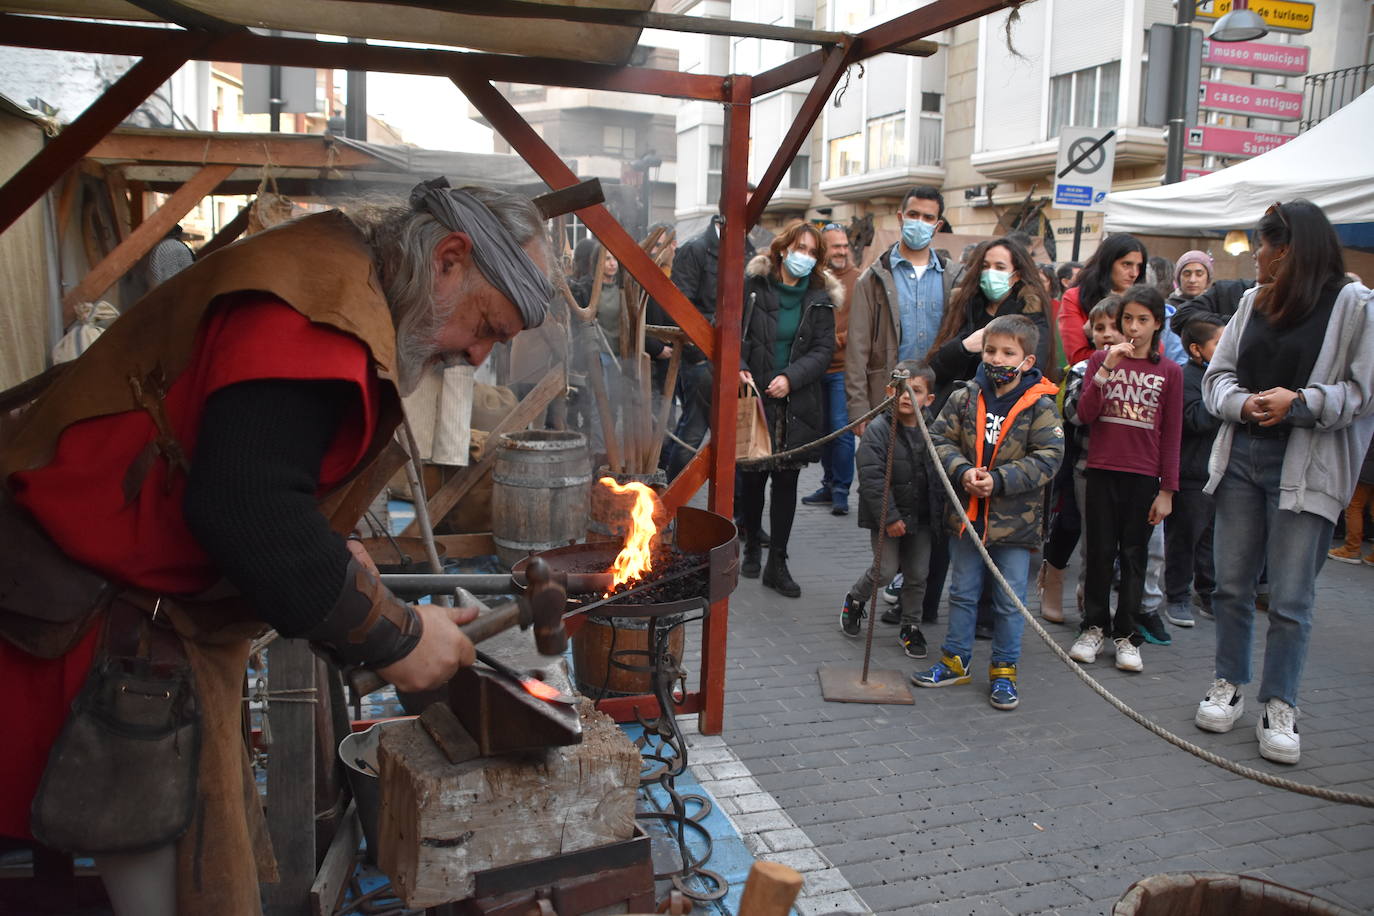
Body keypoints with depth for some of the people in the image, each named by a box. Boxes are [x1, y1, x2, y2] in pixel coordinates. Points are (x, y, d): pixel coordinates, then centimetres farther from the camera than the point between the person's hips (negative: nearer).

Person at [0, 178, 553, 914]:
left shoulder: (341, 282, 10)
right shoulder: (321, 305, -24)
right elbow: (243, 509, -32)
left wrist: (335, 562, 4)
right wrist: (393, 636, -21)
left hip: (154, 597, 10)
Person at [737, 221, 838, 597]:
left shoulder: (820, 298, 5)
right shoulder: (753, 286, 0)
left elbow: (824, 350, -1)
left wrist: (791, 378, -15)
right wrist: (739, 368, -19)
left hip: (796, 403, 1)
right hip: (754, 397, -1)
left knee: (786, 480, 5)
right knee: (752, 476, 7)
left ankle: (777, 563, 14)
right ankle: (752, 546, 30)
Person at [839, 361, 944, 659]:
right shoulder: (878, 430, -16)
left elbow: (940, 475, 9)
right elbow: (871, 477, -19)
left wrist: (939, 514, 5)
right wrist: (889, 517, -20)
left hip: (921, 517, 4)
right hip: (887, 516, -4)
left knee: (917, 574, 10)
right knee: (885, 569, -3)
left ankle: (910, 627, 28)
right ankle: (854, 600, 27)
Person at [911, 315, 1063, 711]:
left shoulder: (1040, 406, -9)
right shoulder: (966, 397, -1)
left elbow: (1048, 457, -13)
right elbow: (940, 438, 0)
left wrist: (999, 480, -21)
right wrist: (963, 472, -18)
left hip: (1015, 520, -3)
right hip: (967, 514, 3)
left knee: (1010, 601, 7)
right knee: (963, 593, 16)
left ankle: (1004, 671, 22)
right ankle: (956, 660, 31)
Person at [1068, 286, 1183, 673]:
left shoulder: (1170, 371, 3)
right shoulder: (1101, 359, 4)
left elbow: (1172, 435, 2)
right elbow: (1084, 415, -7)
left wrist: (1167, 489, -1)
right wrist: (1107, 368, -15)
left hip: (1144, 476, 0)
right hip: (1102, 471, 0)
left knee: (1134, 555, 7)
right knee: (1099, 552, 7)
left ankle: (1126, 634, 15)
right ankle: (1093, 627, 18)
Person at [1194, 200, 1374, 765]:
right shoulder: (1255, 301, 12)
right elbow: (1217, 375, 11)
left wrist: (1299, 401, -18)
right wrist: (1242, 403, -8)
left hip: (1306, 470, -5)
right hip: (1240, 458, 5)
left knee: (1291, 598, 0)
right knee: (1232, 585, 11)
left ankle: (1280, 707, 14)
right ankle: (1229, 684, 26)